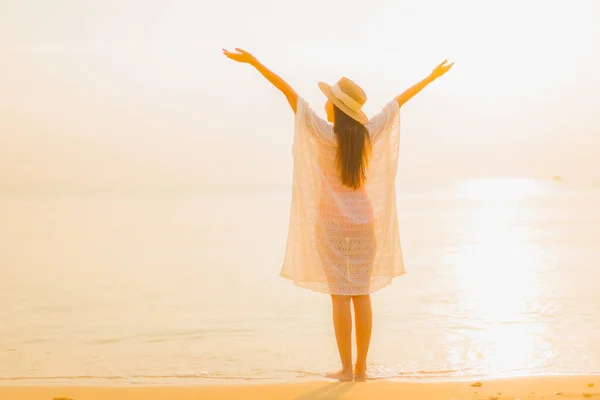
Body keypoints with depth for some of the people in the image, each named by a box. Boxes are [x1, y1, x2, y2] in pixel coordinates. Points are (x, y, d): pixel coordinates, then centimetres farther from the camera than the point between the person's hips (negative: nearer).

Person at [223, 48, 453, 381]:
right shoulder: (369, 133, -2)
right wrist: (432, 77, 21)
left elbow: (290, 93, -17)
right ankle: (361, 367, 8)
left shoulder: (325, 134, -14)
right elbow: (398, 102, 10)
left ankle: (347, 368, 1)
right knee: (362, 295, 6)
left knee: (340, 296, -1)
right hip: (363, 222, 4)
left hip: (333, 224, -4)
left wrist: (255, 62, -21)